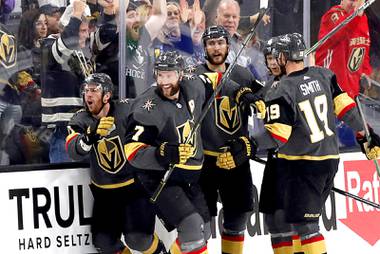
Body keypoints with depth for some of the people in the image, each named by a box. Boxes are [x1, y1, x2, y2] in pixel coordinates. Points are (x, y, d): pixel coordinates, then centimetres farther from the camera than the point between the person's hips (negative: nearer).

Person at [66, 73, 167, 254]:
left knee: (138, 238, -15)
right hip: (104, 191, 4)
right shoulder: (80, 120, -9)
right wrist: (91, 136, -44)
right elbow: (74, 151, -27)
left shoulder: (128, 111, -17)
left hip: (136, 185, -4)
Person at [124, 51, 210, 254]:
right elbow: (132, 151, -28)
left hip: (191, 176, 7)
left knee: (203, 231, 16)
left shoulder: (193, 88, -4)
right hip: (160, 178, -7)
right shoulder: (148, 108, -22)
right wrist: (162, 155, -42)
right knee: (192, 227, -23)